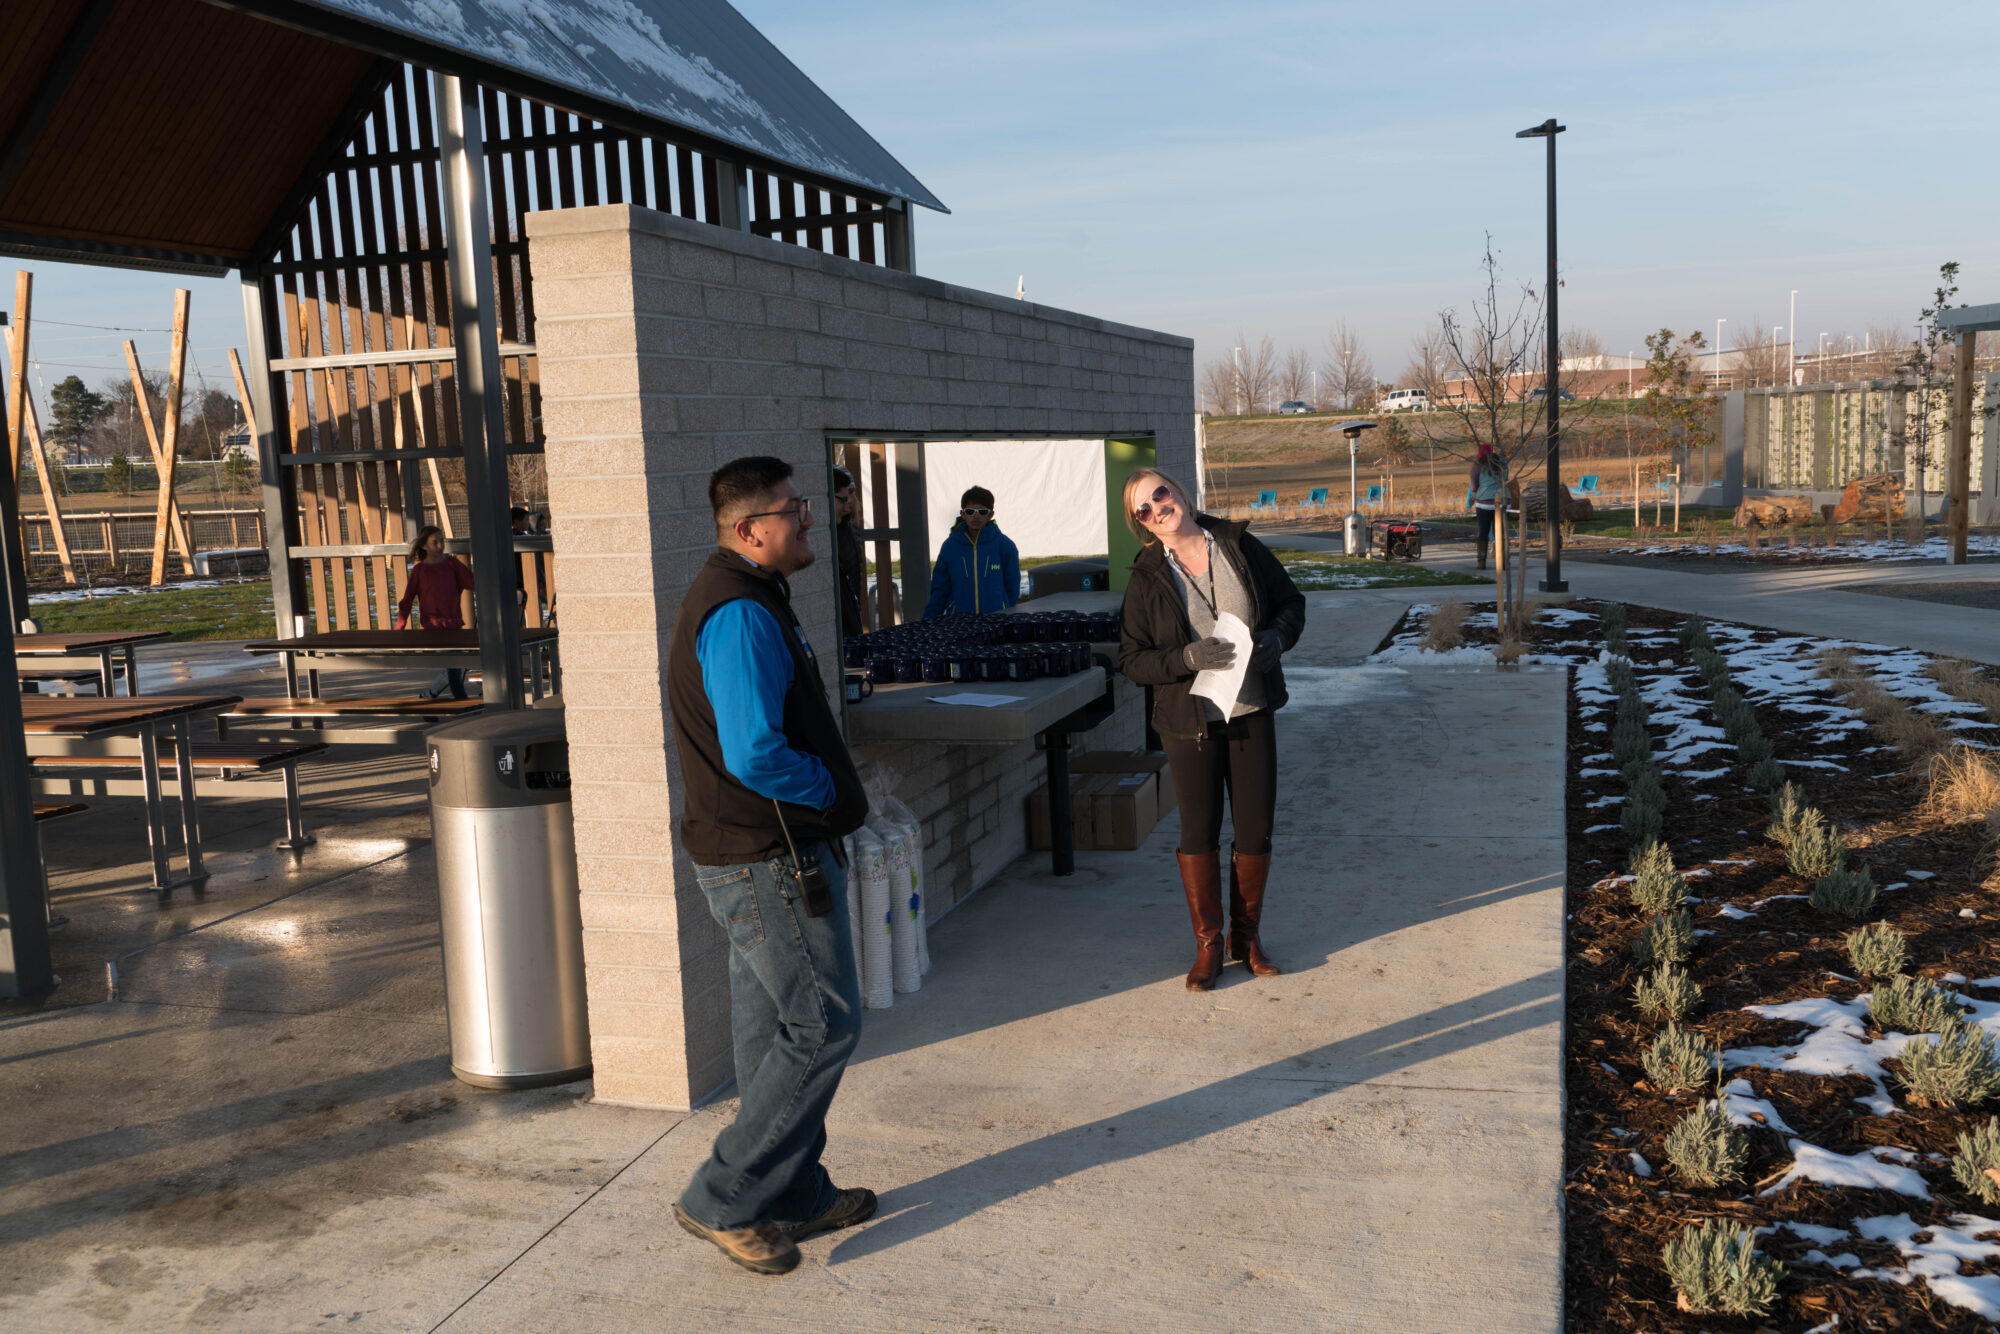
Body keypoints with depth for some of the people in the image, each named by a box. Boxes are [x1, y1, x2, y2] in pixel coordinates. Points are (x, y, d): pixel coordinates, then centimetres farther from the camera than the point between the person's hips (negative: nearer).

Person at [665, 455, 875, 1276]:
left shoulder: (742, 600, 14)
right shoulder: (741, 616, -21)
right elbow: (755, 755, -29)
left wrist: (830, 789, 10)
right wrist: (830, 789, -13)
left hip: (755, 857, 11)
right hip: (772, 859, -11)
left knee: (773, 1032, 16)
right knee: (825, 1025, -3)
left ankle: (795, 1197, 29)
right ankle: (723, 1200, 5)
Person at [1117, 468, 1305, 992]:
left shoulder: (1241, 547, 0)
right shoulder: (1146, 579, -5)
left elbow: (1292, 602, 11)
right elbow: (1132, 659, -5)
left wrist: (1277, 637, -10)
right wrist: (1187, 658, -21)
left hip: (1252, 712, 2)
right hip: (1190, 719, -2)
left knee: (1256, 830, 7)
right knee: (1199, 832, 3)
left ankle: (1247, 935, 26)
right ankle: (1208, 944, 18)